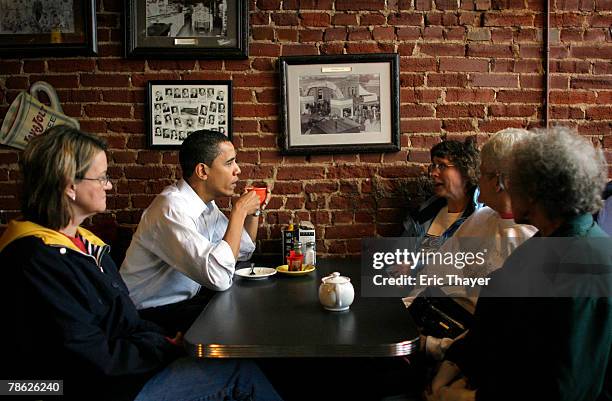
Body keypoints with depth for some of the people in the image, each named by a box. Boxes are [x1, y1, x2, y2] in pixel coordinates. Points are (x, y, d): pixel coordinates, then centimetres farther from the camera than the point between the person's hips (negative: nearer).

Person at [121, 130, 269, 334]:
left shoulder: (206, 202, 3)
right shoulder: (172, 208, -26)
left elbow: (243, 252, 17)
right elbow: (219, 277, -36)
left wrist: (253, 211, 0)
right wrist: (239, 211, -27)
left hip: (188, 299, 9)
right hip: (154, 314, -9)